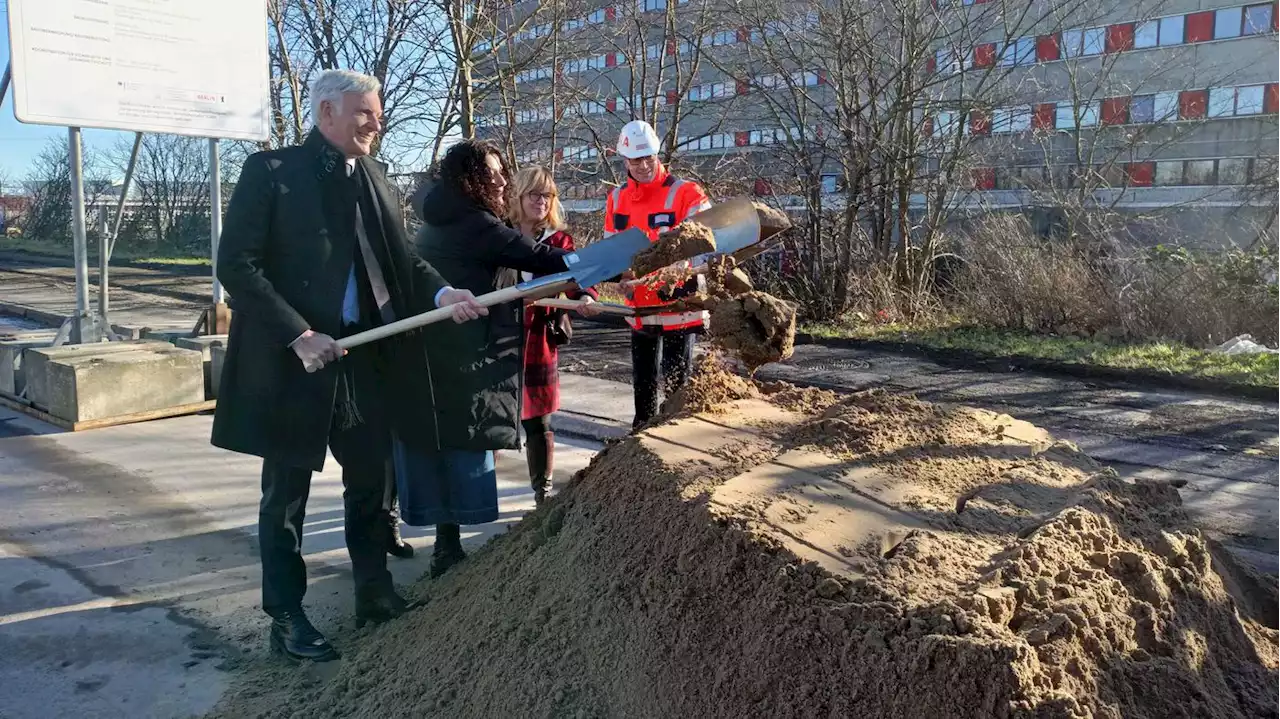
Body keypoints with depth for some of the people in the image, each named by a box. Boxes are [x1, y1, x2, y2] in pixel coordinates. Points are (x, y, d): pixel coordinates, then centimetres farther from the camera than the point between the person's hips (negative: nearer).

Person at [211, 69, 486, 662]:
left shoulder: (373, 177, 10)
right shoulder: (271, 170, -8)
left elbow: (400, 258, 10)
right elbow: (236, 264, -13)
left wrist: (441, 293, -9)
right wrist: (298, 334, -19)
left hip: (367, 358, 6)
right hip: (293, 362, -6)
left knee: (372, 481, 16)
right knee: (286, 496, 8)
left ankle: (375, 595, 33)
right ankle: (286, 619, 23)